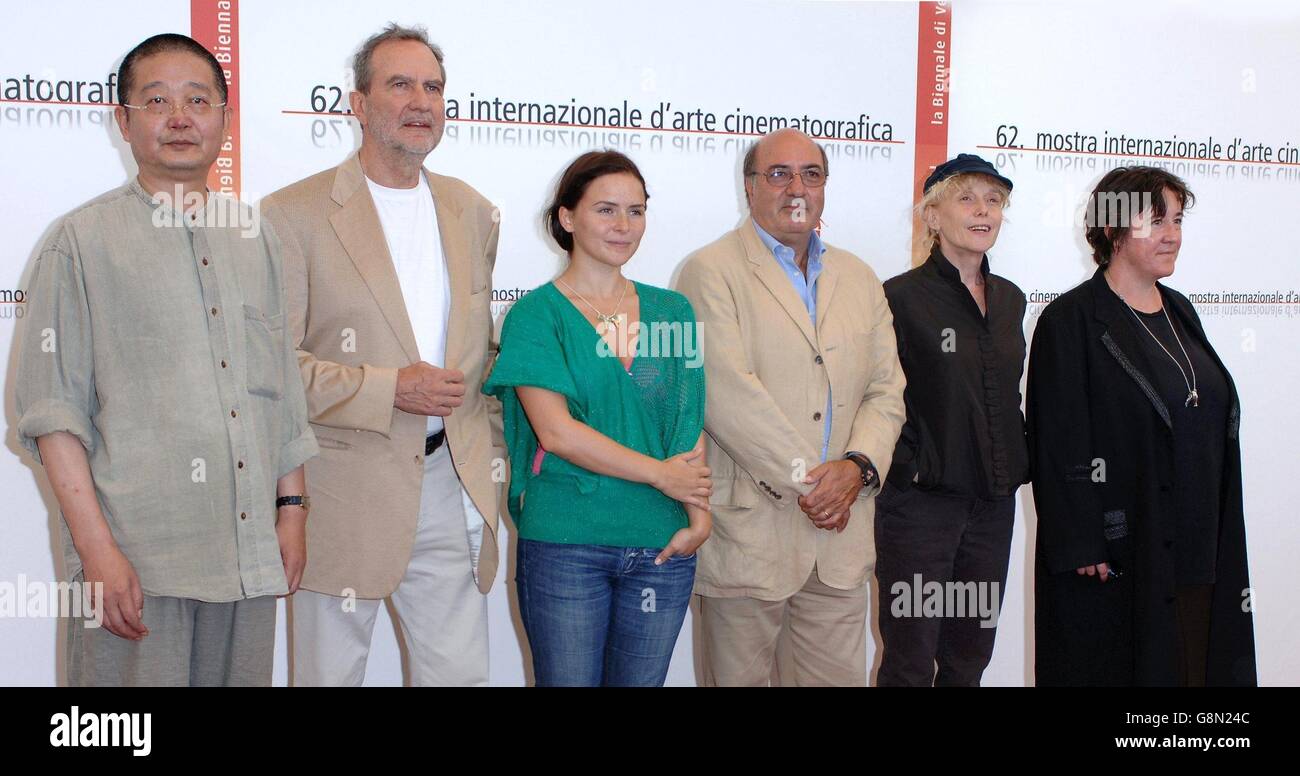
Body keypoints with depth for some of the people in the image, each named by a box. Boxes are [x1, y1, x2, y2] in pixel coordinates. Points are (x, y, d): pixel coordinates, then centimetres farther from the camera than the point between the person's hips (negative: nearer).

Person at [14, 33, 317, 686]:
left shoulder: (256, 238, 13)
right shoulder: (84, 239, 0)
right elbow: (51, 406, -5)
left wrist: (292, 509, 11)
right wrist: (96, 547, -12)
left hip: (251, 553, 4)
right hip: (136, 559, -4)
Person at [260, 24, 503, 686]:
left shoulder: (472, 213, 11)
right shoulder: (295, 213, -6)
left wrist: (491, 450, 10)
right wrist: (388, 389, -18)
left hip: (450, 481, 4)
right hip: (345, 490, -4)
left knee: (462, 672, 9)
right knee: (330, 672, 10)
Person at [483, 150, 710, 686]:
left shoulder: (671, 310, 10)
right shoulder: (537, 314, -2)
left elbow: (692, 423, 5)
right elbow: (555, 430, -12)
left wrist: (698, 513, -9)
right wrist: (660, 474, -11)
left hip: (662, 546, 4)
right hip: (564, 544, -3)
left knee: (641, 681, 12)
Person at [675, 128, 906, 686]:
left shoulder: (860, 279, 17)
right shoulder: (711, 271, -3)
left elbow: (886, 392, 11)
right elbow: (727, 394, -14)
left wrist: (858, 466, -8)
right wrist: (803, 479, -14)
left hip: (839, 535, 5)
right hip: (749, 528, -5)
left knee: (839, 676, 9)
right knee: (740, 677, 6)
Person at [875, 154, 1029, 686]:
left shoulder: (1010, 299, 11)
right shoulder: (901, 297, -9)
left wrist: (1018, 461, 10)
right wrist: (910, 466, -15)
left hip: (993, 503, 6)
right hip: (919, 502, -6)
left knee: (970, 658, 14)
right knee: (910, 662, 3)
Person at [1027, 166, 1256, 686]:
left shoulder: (1180, 313, 13)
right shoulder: (1071, 321, -10)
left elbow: (1215, 423, 18)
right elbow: (1060, 447, -14)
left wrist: (1217, 540, 15)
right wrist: (1082, 547, -18)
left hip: (1197, 550, 7)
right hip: (1115, 554, -7)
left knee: (1196, 666, 11)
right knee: (1120, 667, 1)